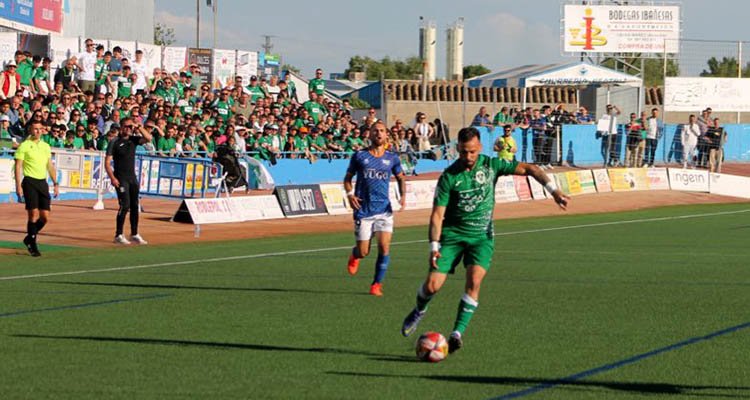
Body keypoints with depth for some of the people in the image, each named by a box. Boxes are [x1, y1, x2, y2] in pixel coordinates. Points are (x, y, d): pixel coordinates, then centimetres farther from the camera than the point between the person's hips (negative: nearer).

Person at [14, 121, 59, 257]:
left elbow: (50, 166, 19)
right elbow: (18, 166, -5)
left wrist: (55, 183, 12)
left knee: (45, 217, 1)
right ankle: (33, 245, -1)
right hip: (30, 182, -5)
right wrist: (18, 186, -12)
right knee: (34, 214, -10)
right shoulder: (24, 146, -3)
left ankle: (29, 239, 22)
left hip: (43, 182, 5)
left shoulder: (46, 146, 14)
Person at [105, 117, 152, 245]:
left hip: (133, 178, 6)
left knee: (135, 206, 8)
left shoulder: (133, 140, 9)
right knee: (125, 205, -13)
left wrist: (138, 127, -9)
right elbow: (107, 162, -8)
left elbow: (148, 138, -5)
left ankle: (134, 234, 17)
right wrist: (112, 178, -17)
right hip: (121, 179, -6)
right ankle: (118, 235, -7)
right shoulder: (114, 142, -5)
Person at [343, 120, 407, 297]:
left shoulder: (392, 158, 5)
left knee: (384, 247, -13)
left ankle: (377, 284, 2)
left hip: (384, 210, 1)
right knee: (363, 252, 3)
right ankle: (354, 256, 41)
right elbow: (348, 178, 10)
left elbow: (400, 177, 20)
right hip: (363, 211, -1)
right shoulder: (360, 156, 1)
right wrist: (350, 194, -8)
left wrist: (403, 195, 3)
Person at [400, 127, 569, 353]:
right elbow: (437, 214, -10)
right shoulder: (449, 177, -10)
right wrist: (434, 245, -21)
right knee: (432, 285, -8)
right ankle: (419, 311, 27)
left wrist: (552, 189, -18)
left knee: (474, 281, -23)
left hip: (482, 235, 1)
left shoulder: (491, 165, -5)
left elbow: (528, 169, -6)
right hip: (452, 234, -1)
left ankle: (458, 332, -17)